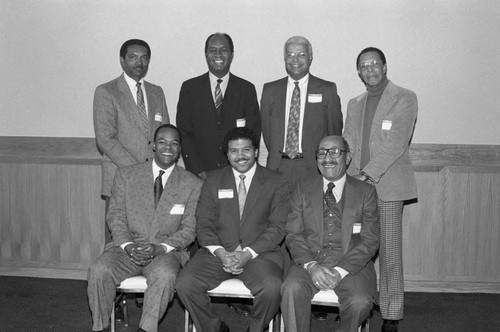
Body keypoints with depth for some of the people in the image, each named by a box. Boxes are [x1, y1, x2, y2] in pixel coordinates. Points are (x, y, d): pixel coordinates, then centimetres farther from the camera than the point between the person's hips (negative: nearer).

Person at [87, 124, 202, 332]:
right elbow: (115, 216, 5)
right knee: (99, 271, -26)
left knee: (165, 275, -35)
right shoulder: (126, 175, 9)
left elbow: (189, 229, 0)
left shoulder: (192, 185, 4)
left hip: (166, 251, -1)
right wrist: (127, 245, -13)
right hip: (127, 247, 2)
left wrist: (160, 248, -15)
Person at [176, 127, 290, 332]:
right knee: (185, 284, -23)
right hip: (218, 252, 2)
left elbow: (277, 227, -2)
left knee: (271, 288, -32)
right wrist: (221, 253, -11)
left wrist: (247, 254, -14)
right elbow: (203, 223, 6)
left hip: (260, 253, -2)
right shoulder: (213, 179, 13)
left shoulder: (275, 182, 6)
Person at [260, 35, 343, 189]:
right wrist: (276, 156, 6)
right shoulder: (270, 90, 12)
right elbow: (266, 129, 13)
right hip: (278, 167, 2)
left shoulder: (327, 89, 5)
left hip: (313, 167, -1)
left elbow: (335, 130, 7)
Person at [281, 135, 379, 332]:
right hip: (310, 262, 1)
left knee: (360, 302, -28)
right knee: (292, 288, -30)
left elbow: (370, 241, -2)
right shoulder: (303, 189, 10)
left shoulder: (365, 192, 5)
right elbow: (293, 234, 4)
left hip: (351, 264, 0)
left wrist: (340, 271, -15)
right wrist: (311, 265, -14)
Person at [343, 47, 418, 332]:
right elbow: (348, 144, 13)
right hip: (357, 185, 5)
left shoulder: (404, 98, 2)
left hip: (388, 185, -4)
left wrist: (369, 174, -17)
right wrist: (353, 176, -4)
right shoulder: (355, 104, 20)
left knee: (390, 253, -3)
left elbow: (396, 143, -9)